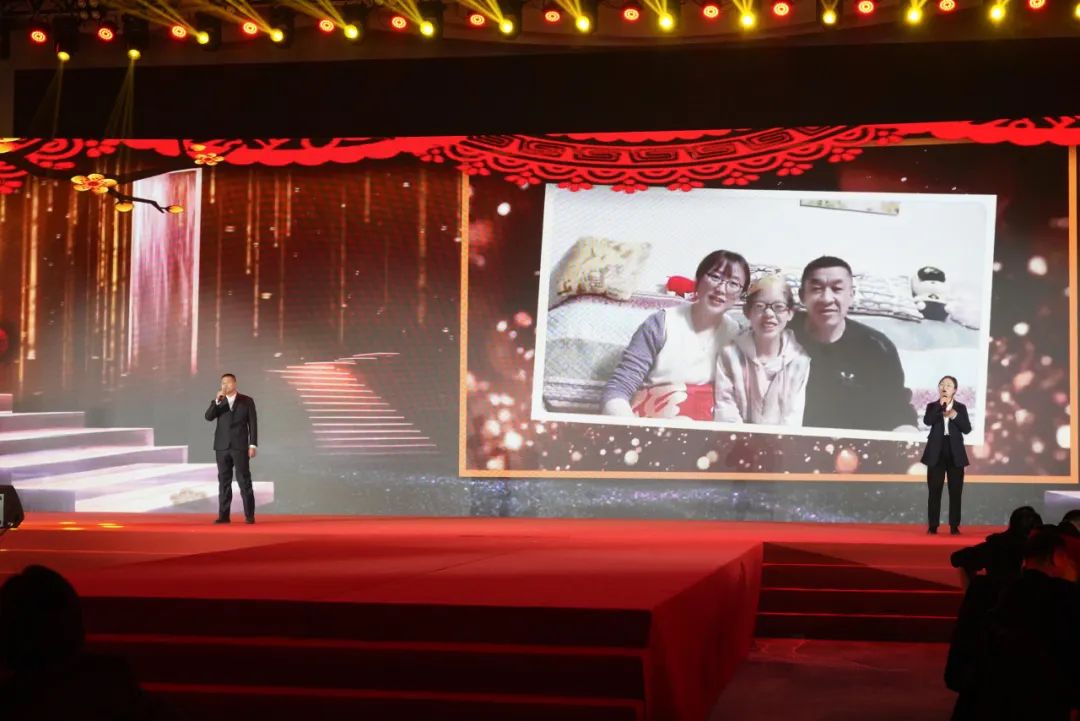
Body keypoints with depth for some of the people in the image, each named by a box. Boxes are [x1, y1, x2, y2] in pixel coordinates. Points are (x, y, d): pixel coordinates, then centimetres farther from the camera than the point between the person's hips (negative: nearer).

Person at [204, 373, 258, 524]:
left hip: (240, 446, -3)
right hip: (222, 447, 3)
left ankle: (249, 515, -2)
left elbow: (253, 424, 0)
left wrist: (253, 445, -7)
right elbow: (208, 417, -5)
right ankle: (223, 515, 4)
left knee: (244, 481, -4)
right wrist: (217, 401, -17)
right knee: (224, 482, 3)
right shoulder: (218, 401, 11)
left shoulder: (247, 401, 3)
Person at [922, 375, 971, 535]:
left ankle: (954, 526, 6)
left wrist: (955, 416, -15)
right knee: (934, 491, 0)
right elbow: (927, 421, -15)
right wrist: (940, 405, -19)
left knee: (955, 492, 1)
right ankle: (932, 526, 3)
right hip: (936, 453, -1)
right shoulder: (932, 406, 5)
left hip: (955, 453, 1)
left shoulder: (961, 407, 7)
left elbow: (967, 429, -3)